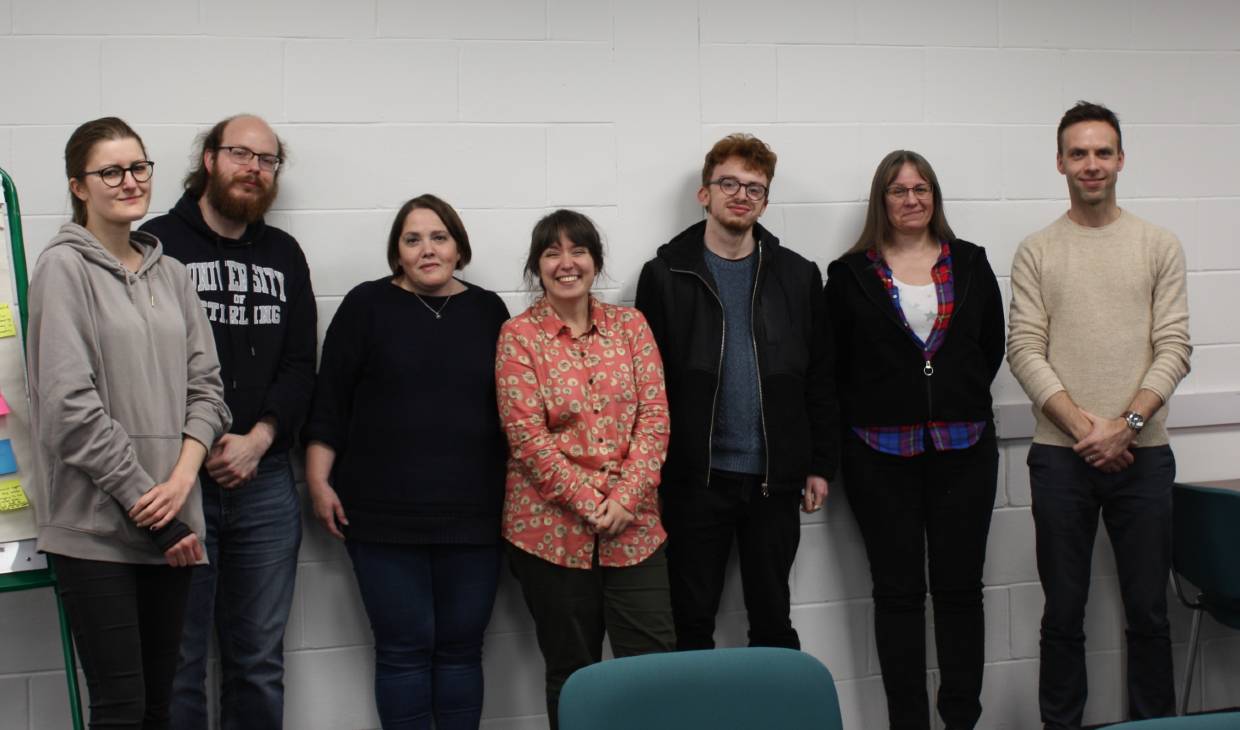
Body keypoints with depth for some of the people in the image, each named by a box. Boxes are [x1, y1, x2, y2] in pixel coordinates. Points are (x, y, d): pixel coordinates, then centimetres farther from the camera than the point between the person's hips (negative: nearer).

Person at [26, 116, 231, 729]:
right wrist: (148, 502, -13)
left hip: (170, 525, 6)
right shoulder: (64, 267, -5)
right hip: (93, 527, -6)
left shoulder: (170, 272, 13)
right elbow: (70, 406, -13)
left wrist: (182, 480, -7)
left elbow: (204, 386, 10)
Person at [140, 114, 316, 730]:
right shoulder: (159, 243, -1)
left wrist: (257, 440, -8)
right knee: (178, 660, 1)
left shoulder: (284, 255, 13)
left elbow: (300, 364, 7)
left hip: (265, 482, 4)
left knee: (260, 661, 11)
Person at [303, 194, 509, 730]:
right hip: (384, 515, -2)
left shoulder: (488, 310, 9)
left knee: (461, 646, 7)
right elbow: (329, 400, 1)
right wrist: (319, 481, -5)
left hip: (471, 515, 2)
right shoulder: (368, 305, 2)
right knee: (404, 647, 2)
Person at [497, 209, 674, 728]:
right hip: (552, 528, -2)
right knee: (571, 672, 9)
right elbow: (527, 436, -8)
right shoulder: (519, 335, -1)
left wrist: (624, 498, -10)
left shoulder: (630, 324, 7)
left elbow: (655, 416, 1)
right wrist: (589, 503, -13)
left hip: (632, 524, 2)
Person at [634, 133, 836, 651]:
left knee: (774, 621, 11)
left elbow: (819, 378, 8)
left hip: (774, 478, 2)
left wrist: (821, 465, 4)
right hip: (694, 478, -1)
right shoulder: (665, 275, 0)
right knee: (692, 623, 8)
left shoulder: (797, 276, 6)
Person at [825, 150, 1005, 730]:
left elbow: (992, 344, 12)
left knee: (960, 586, 5)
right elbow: (834, 363, 3)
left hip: (963, 448, 2)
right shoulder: (851, 274, 1)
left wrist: (963, 399, 6)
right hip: (881, 454, -2)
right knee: (898, 591, 3)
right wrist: (869, 411, 1)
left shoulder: (969, 264, 8)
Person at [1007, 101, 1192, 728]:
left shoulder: (1159, 246, 6)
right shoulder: (1036, 252, 5)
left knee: (1148, 612, 6)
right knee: (1063, 613, 6)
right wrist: (1082, 426, -11)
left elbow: (1173, 348, 0)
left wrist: (1126, 424, -12)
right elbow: (1024, 351, -2)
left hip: (1142, 454, 1)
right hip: (1061, 457, 0)